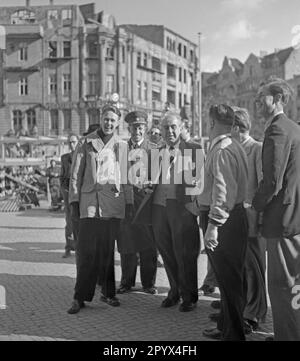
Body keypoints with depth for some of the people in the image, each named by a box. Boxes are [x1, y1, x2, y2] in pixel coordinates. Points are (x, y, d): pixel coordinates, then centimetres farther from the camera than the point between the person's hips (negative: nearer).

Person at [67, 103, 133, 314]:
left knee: (108, 251, 6)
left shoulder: (122, 145, 12)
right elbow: (76, 174, 7)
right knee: (87, 252, -4)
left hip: (113, 204, 2)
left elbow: (125, 177, 13)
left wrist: (129, 203, 8)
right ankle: (80, 297, 3)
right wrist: (74, 201, 2)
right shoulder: (87, 143, 7)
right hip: (90, 203, -1)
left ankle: (108, 293, 18)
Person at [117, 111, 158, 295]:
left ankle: (149, 283, 16)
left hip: (146, 200, -1)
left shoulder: (153, 149, 5)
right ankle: (127, 282, 18)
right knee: (126, 245, 6)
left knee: (148, 245, 3)